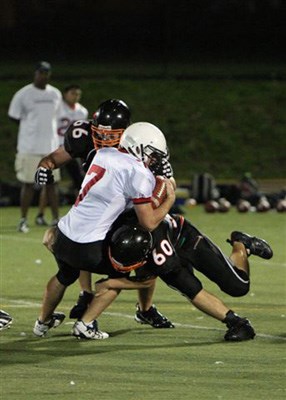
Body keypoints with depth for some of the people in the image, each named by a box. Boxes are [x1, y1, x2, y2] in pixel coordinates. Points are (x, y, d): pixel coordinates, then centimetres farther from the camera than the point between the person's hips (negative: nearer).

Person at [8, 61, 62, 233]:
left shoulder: (56, 94, 10)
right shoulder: (23, 94, -5)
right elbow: (14, 116, 2)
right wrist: (31, 128, 0)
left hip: (51, 147, 4)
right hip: (29, 147, -4)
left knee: (53, 184, 5)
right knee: (28, 184, -1)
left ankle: (56, 220, 10)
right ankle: (23, 220, 7)